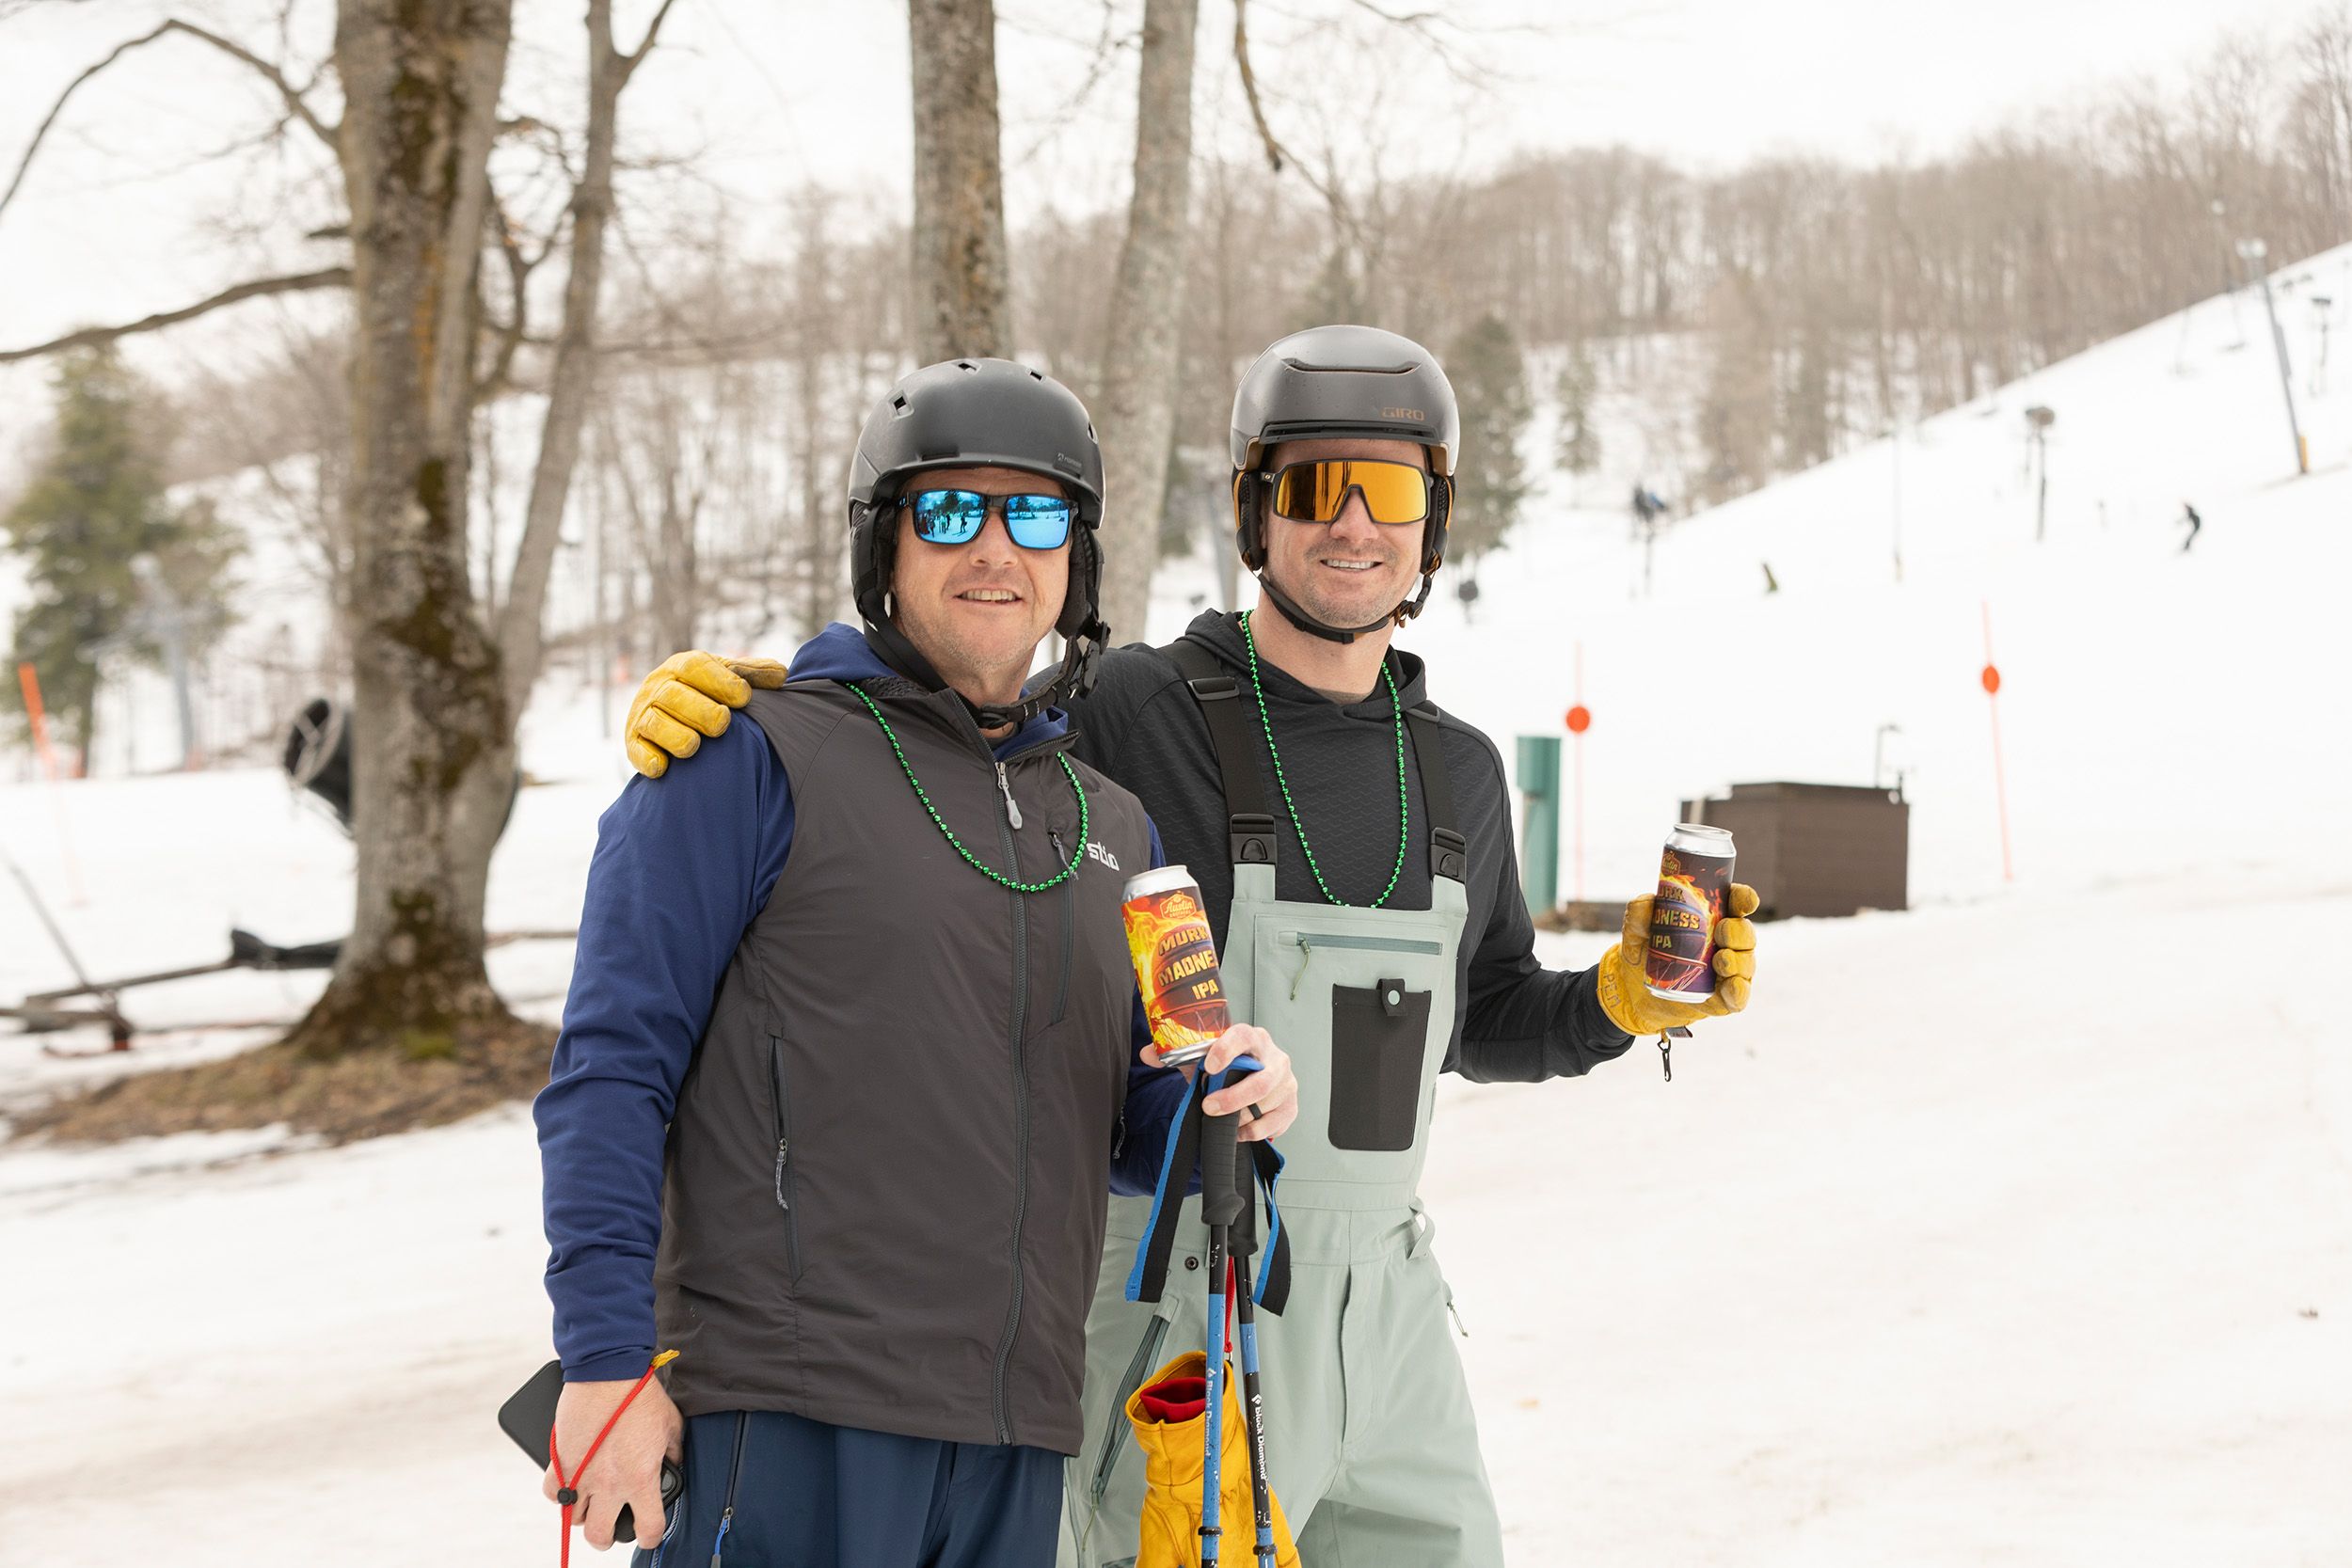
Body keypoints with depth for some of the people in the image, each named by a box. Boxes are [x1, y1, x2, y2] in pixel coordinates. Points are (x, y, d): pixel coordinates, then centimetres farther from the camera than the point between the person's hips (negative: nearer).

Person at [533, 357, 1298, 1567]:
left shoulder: (1113, 828, 18)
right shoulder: (752, 761, -1)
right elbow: (611, 1073, -6)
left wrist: (1225, 1101, 0)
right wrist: (606, 1357, -13)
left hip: (1014, 1448, 6)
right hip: (791, 1425, -6)